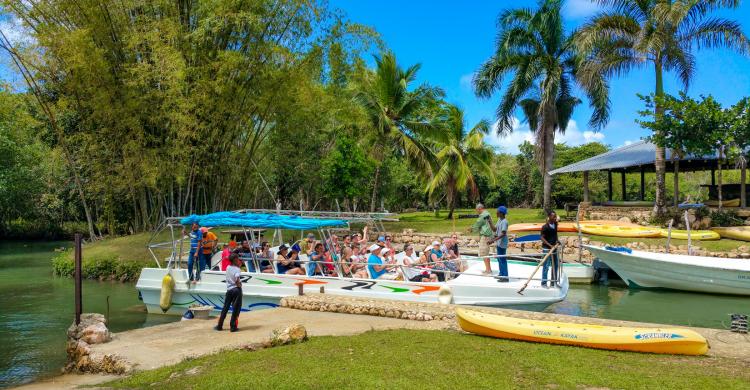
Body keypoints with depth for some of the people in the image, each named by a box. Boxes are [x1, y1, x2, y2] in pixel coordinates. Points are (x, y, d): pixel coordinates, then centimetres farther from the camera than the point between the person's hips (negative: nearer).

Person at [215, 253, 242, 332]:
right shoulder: (237, 269, -11)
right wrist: (239, 284, -9)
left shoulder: (228, 267, 8)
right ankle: (233, 327, 3)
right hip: (236, 289, -6)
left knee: (225, 308, 13)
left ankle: (219, 326, 17)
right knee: (236, 309, 2)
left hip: (229, 289, 6)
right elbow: (237, 278, -28)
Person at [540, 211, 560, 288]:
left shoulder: (555, 224, 5)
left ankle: (553, 282, 23)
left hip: (554, 248, 8)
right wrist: (550, 245, -22)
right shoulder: (545, 227, -15)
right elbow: (542, 238, -15)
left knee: (555, 265, 13)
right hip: (547, 249, -8)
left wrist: (557, 241, 6)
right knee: (546, 266, -3)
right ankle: (544, 283, 6)